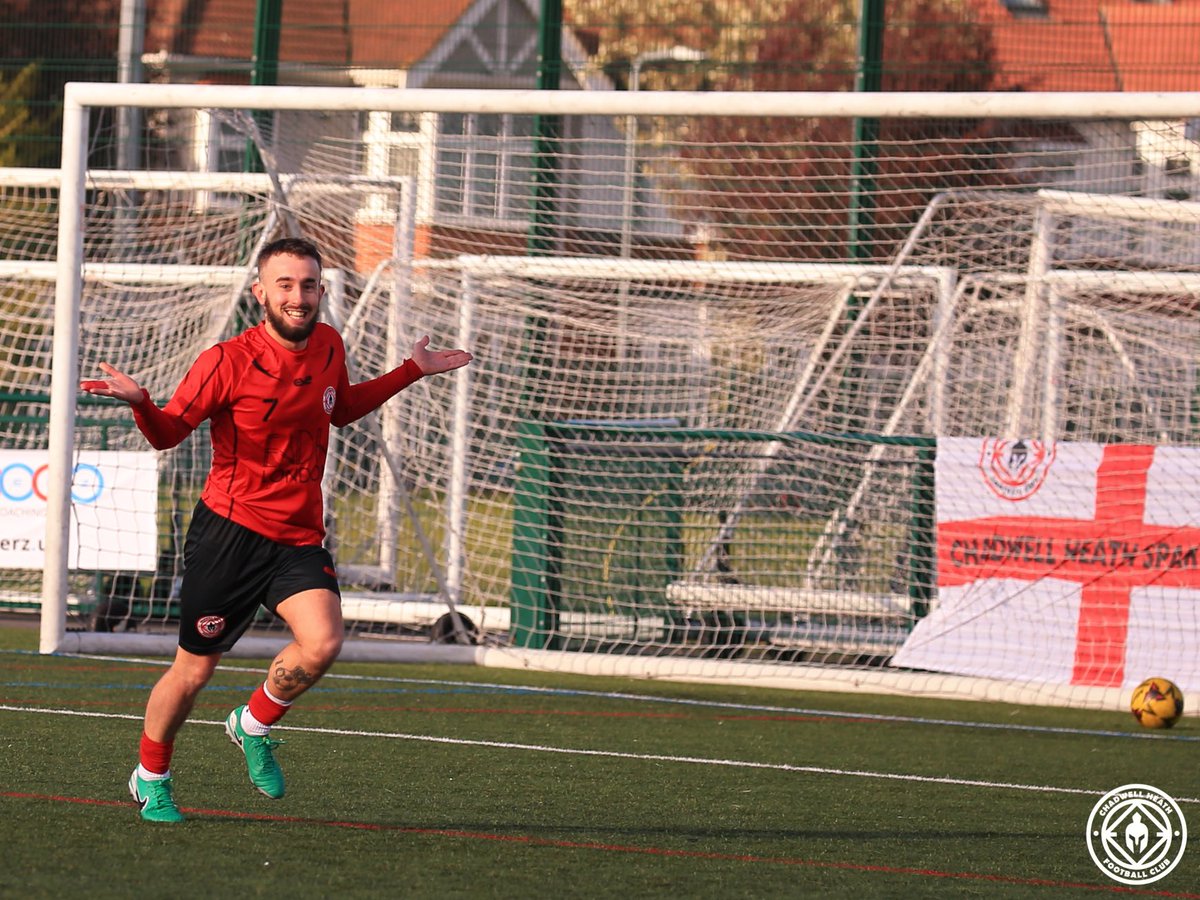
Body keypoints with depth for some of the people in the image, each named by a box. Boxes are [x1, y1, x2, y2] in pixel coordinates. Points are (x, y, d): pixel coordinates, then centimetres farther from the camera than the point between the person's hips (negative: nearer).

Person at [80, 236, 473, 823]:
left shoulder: (328, 347, 4)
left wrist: (413, 371, 26)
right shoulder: (227, 362, -12)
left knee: (322, 644, -21)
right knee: (194, 670, 3)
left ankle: (255, 725, 9)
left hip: (299, 536, 4)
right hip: (229, 530, -4)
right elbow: (168, 433, -6)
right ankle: (150, 778, 29)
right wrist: (140, 402, -27)